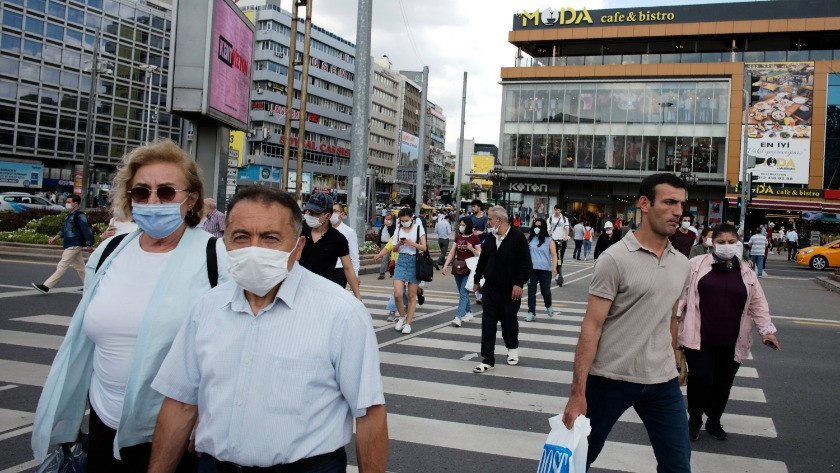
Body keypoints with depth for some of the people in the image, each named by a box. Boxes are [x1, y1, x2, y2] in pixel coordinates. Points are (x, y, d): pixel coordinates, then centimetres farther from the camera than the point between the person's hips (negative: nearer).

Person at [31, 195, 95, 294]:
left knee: (62, 266, -8)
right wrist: (55, 238, 10)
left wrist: (89, 245, -18)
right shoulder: (70, 216, 15)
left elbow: (87, 230, -17)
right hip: (70, 245, 10)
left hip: (74, 246, -10)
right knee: (80, 267, 14)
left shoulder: (79, 215, -14)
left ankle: (46, 287, -8)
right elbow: (63, 230, 22)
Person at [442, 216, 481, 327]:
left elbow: (479, 255, -2)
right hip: (458, 268, 6)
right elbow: (452, 252, 10)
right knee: (462, 293, 13)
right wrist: (445, 265, 1)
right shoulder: (458, 237, 11)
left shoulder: (474, 238, -4)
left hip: (469, 269, -6)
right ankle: (469, 313, 29)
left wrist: (472, 249, -20)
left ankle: (458, 317, -17)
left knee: (463, 293, -11)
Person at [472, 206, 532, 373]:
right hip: (490, 288, 4)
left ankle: (512, 349, 39)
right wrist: (476, 280, 20)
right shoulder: (489, 238, 6)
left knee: (509, 321, 11)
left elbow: (526, 264, -14)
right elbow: (482, 261, 17)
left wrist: (519, 284, -19)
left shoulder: (518, 238, -12)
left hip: (510, 290, -4)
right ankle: (487, 360, 5)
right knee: (488, 324, 0)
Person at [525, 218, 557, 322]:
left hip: (545, 270, -2)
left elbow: (554, 254, -5)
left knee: (545, 291, 3)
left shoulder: (549, 240, 0)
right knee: (531, 291, -1)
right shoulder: (530, 238, 8)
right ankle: (531, 313, 4)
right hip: (531, 269, 2)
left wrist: (554, 267, -19)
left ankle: (548, 306, 33)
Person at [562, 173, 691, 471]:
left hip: (662, 381, 5)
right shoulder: (615, 259, -12)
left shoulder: (681, 264, 7)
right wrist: (578, 393, -18)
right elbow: (592, 326, -14)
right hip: (610, 378, -5)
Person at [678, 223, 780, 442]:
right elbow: (682, 292, 1)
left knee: (723, 384, 11)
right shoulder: (697, 264, 0)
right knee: (700, 379, -6)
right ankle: (694, 420, 18)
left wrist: (766, 329, 3)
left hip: (731, 342, 3)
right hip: (699, 339, -3)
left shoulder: (746, 273, 8)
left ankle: (714, 421, 33)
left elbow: (758, 303, 11)